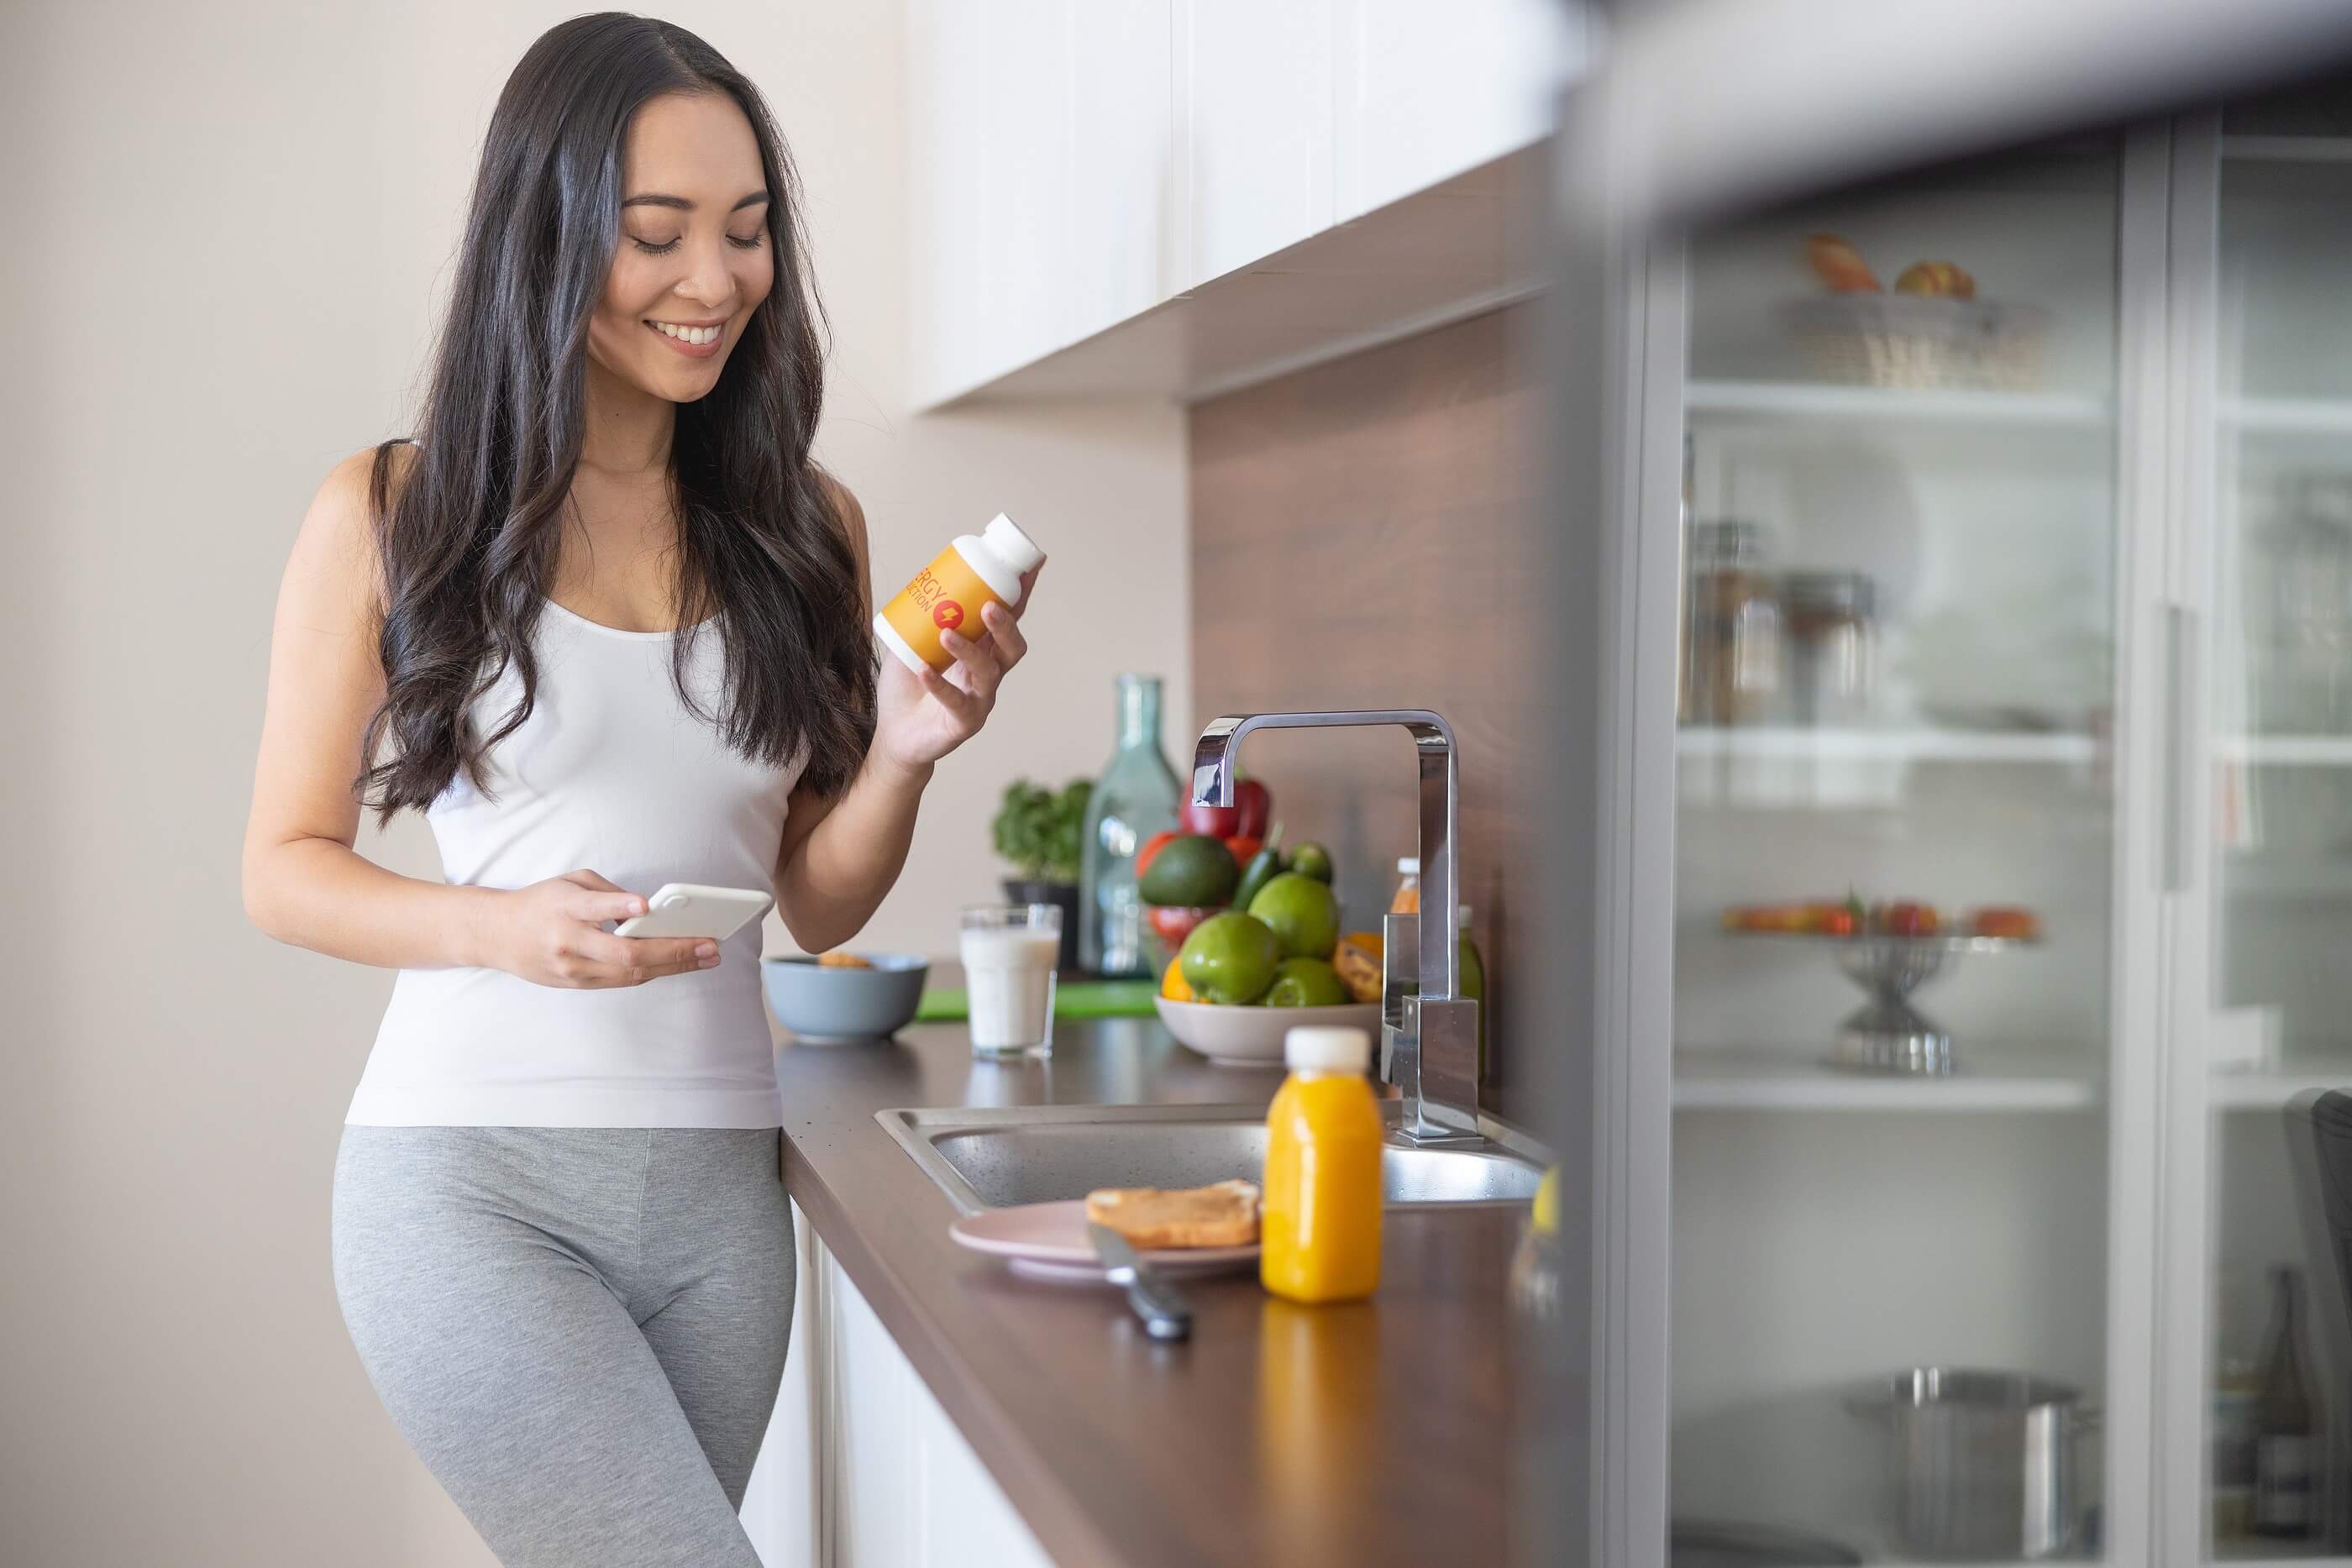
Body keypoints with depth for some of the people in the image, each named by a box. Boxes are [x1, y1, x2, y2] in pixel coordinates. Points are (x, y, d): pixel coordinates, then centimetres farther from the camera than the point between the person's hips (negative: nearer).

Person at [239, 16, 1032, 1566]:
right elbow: (287, 864, 2)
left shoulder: (804, 526, 8)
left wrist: (902, 754, -8)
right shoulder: (390, 516, -2)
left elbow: (821, 902, 11)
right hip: (470, 1177, -4)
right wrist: (497, 928, -16)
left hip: (716, 1186, 4)